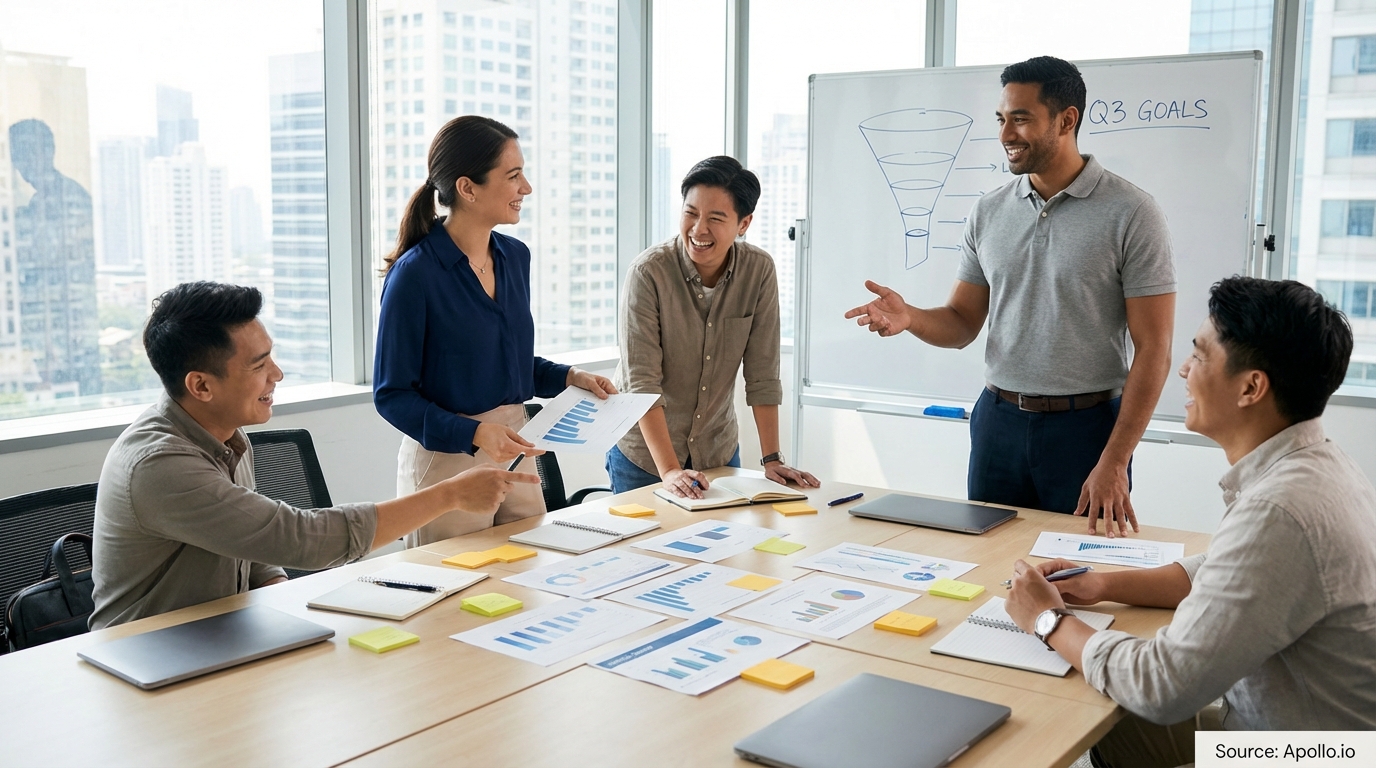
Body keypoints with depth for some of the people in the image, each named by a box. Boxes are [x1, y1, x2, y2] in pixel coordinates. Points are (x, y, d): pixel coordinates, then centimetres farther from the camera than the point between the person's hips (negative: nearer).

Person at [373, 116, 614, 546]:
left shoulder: (515, 257, 4)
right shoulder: (415, 274, -16)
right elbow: (392, 394, -13)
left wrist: (569, 377, 1)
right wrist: (473, 433, -25)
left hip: (516, 457, 6)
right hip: (446, 461, -6)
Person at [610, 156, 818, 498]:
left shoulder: (759, 271, -11)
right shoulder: (648, 272, -21)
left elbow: (762, 373, -7)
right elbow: (641, 381, -23)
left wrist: (772, 459, -11)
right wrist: (669, 470, -30)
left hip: (719, 451, 3)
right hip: (644, 454, -3)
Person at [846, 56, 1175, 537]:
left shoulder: (1131, 213, -8)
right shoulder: (988, 214, 6)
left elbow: (1153, 351, -10)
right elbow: (962, 323, 10)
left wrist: (1114, 463, -16)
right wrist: (909, 317, -13)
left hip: (1086, 425, -4)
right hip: (998, 420, 4)